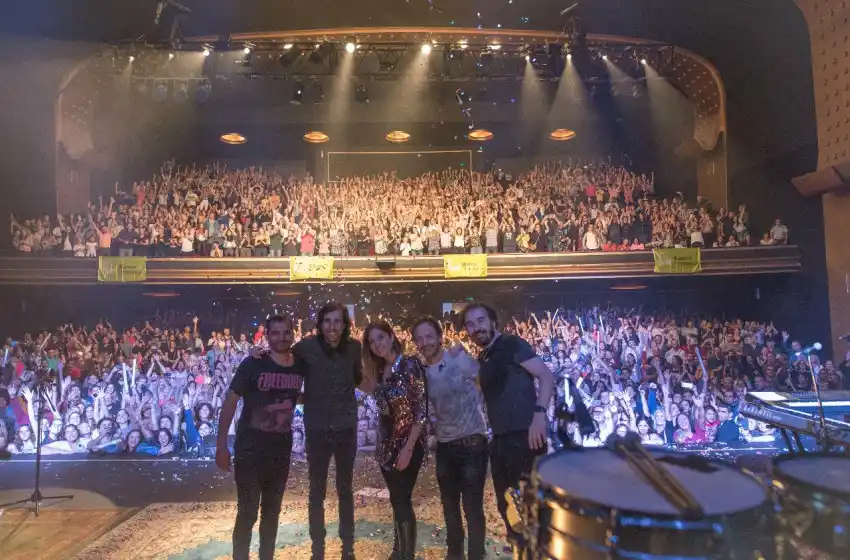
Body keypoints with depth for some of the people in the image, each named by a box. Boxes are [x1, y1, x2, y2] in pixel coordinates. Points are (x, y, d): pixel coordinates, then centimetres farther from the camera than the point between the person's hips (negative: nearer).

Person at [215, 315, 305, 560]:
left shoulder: (300, 367, -3)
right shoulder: (253, 364, -14)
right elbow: (230, 402, -11)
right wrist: (221, 445, -12)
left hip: (281, 450, 4)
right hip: (249, 449, -4)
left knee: (272, 511, 17)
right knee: (247, 513, 4)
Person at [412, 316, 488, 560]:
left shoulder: (461, 359, -11)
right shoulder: (421, 372, 3)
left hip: (472, 442, -5)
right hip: (444, 445, 6)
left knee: (472, 506, -2)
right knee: (449, 503, 19)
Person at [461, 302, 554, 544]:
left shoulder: (511, 344, -8)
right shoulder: (482, 359, 15)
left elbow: (546, 376, -15)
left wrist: (539, 414, -28)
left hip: (524, 436, -9)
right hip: (500, 439, 9)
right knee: (506, 504, 19)